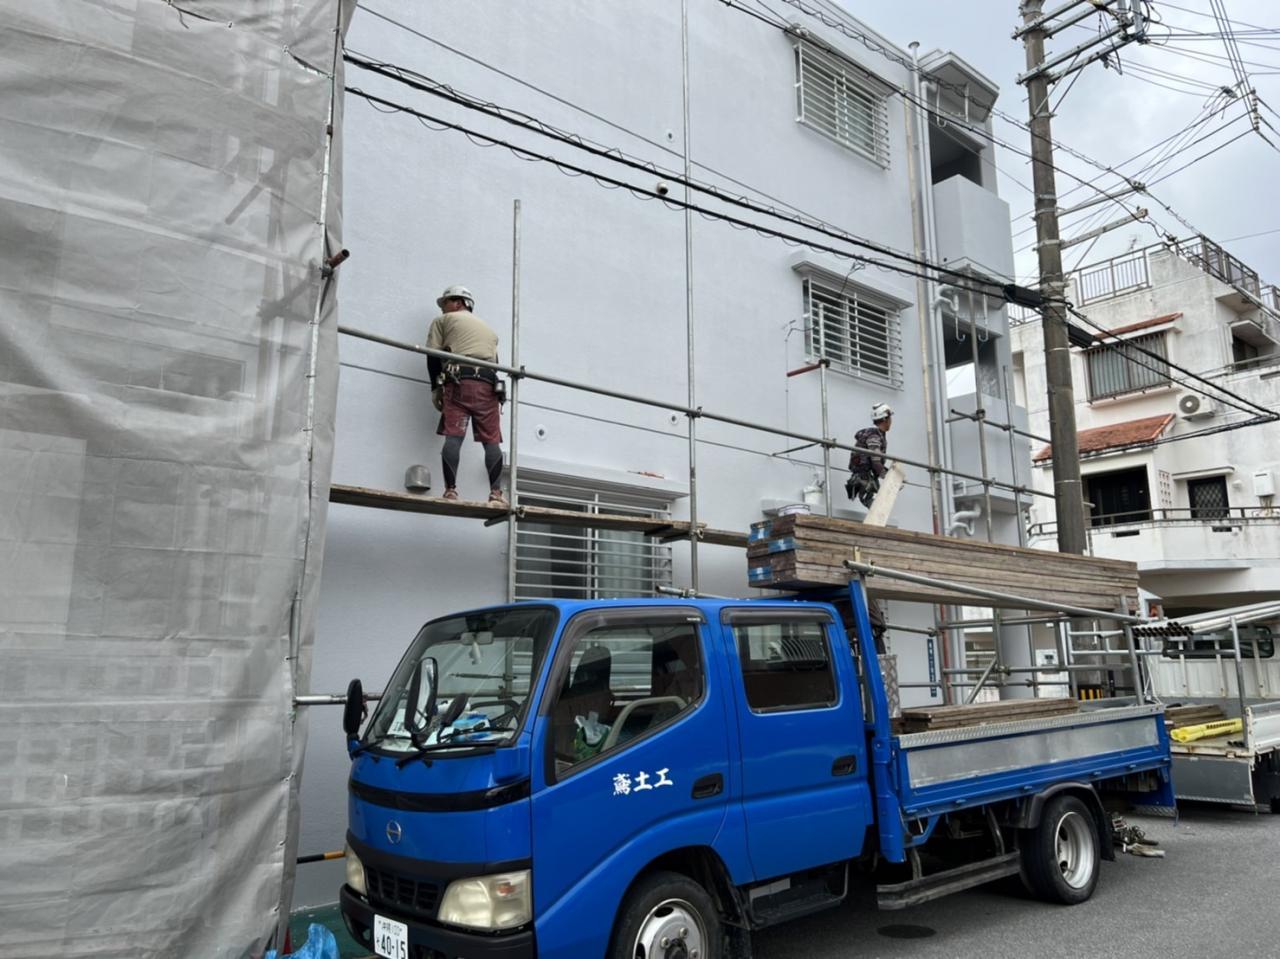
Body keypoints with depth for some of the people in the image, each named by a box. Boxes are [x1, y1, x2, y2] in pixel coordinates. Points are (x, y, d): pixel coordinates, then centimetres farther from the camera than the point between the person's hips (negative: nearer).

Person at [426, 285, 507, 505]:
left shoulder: (443, 320, 18)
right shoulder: (489, 330, 34)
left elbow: (433, 355, 7)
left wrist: (436, 388, 10)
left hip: (459, 380, -3)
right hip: (488, 383, 3)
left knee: (453, 436, -9)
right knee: (492, 441, -1)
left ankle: (450, 490, -19)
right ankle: (496, 492, -11)